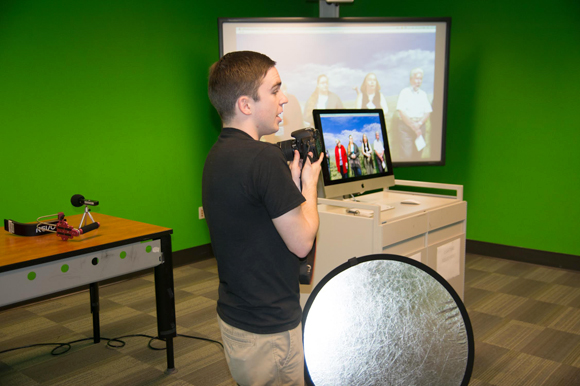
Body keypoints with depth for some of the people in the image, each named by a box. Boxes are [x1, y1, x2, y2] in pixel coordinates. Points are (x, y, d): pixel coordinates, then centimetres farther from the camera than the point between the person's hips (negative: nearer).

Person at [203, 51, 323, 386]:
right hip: (270, 327, -9)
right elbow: (302, 242, -18)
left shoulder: (217, 155, 6)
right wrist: (309, 182, -4)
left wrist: (293, 180, 7)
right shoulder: (264, 158, -24)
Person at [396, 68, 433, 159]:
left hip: (420, 127, 4)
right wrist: (413, 125, -11)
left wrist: (419, 123, -8)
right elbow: (401, 111, -7)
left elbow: (428, 112, 10)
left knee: (417, 154, 1)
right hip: (406, 125, -4)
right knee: (405, 155, -13)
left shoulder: (423, 94, 16)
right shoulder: (405, 92, 3)